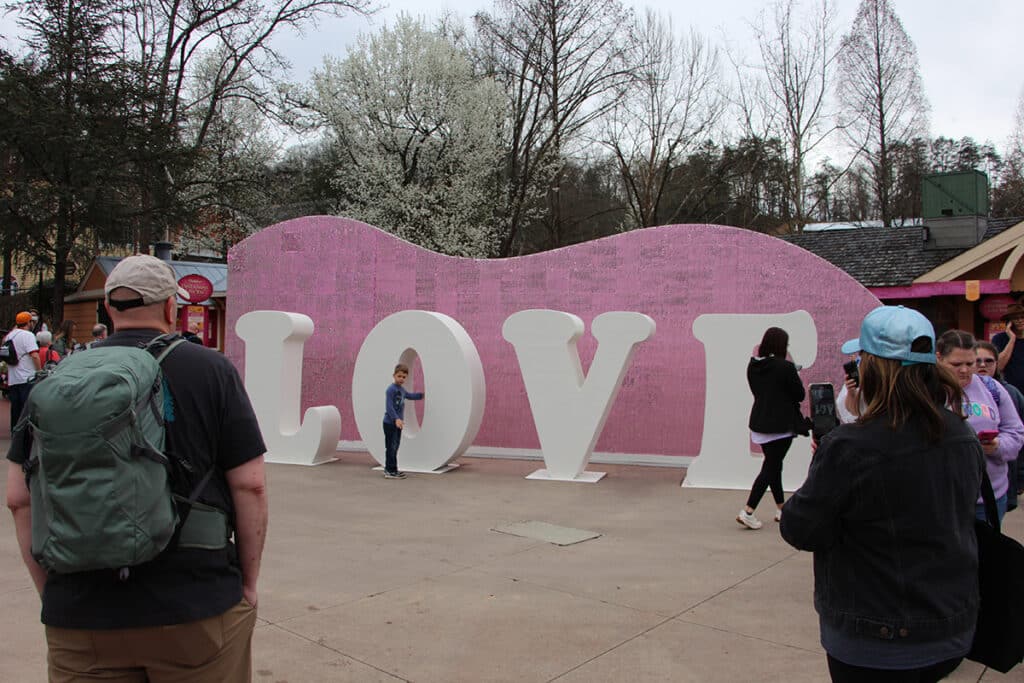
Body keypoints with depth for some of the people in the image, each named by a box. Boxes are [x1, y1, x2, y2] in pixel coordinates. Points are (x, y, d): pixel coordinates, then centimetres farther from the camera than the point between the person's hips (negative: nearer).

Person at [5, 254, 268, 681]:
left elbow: (20, 498, 5)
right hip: (197, 607, -2)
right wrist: (248, 583, 4)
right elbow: (249, 486, -7)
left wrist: (50, 591, 15)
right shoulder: (211, 370, -4)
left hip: (80, 614, 2)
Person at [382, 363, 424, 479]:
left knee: (395, 447, 13)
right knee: (391, 447, -8)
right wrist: (396, 419, -34)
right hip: (390, 423, -9)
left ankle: (389, 469, 21)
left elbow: (410, 395, 36)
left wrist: (422, 394, 44)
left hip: (397, 423, 9)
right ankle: (391, 471, -6)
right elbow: (389, 407, -24)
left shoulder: (401, 389, 13)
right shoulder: (390, 390, -15)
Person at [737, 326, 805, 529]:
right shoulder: (785, 367, -17)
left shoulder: (753, 366, 1)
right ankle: (748, 511, -6)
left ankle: (781, 509, 29)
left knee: (773, 465, 18)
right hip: (780, 425, -7)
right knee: (770, 467, -1)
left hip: (759, 423, 7)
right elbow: (800, 394, -8)